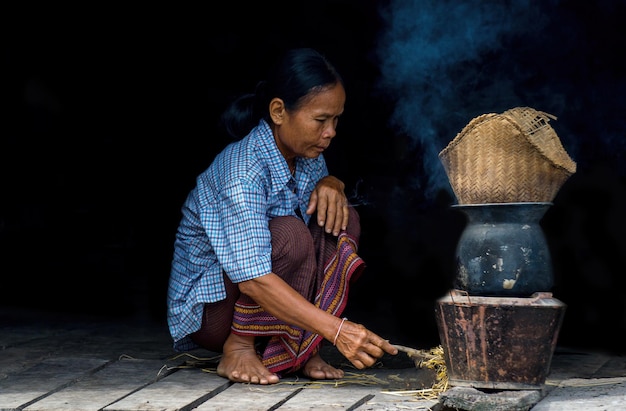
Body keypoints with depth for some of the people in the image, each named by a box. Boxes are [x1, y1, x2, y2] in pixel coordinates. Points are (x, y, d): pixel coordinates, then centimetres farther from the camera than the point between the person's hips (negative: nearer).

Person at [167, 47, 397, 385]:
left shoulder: (304, 155, -4)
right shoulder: (242, 173, -30)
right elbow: (253, 280, -38)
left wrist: (330, 184, -9)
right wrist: (336, 329, -44)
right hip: (207, 306, -8)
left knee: (342, 222, -10)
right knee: (289, 235, -32)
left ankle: (297, 344, -8)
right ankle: (238, 348, -15)